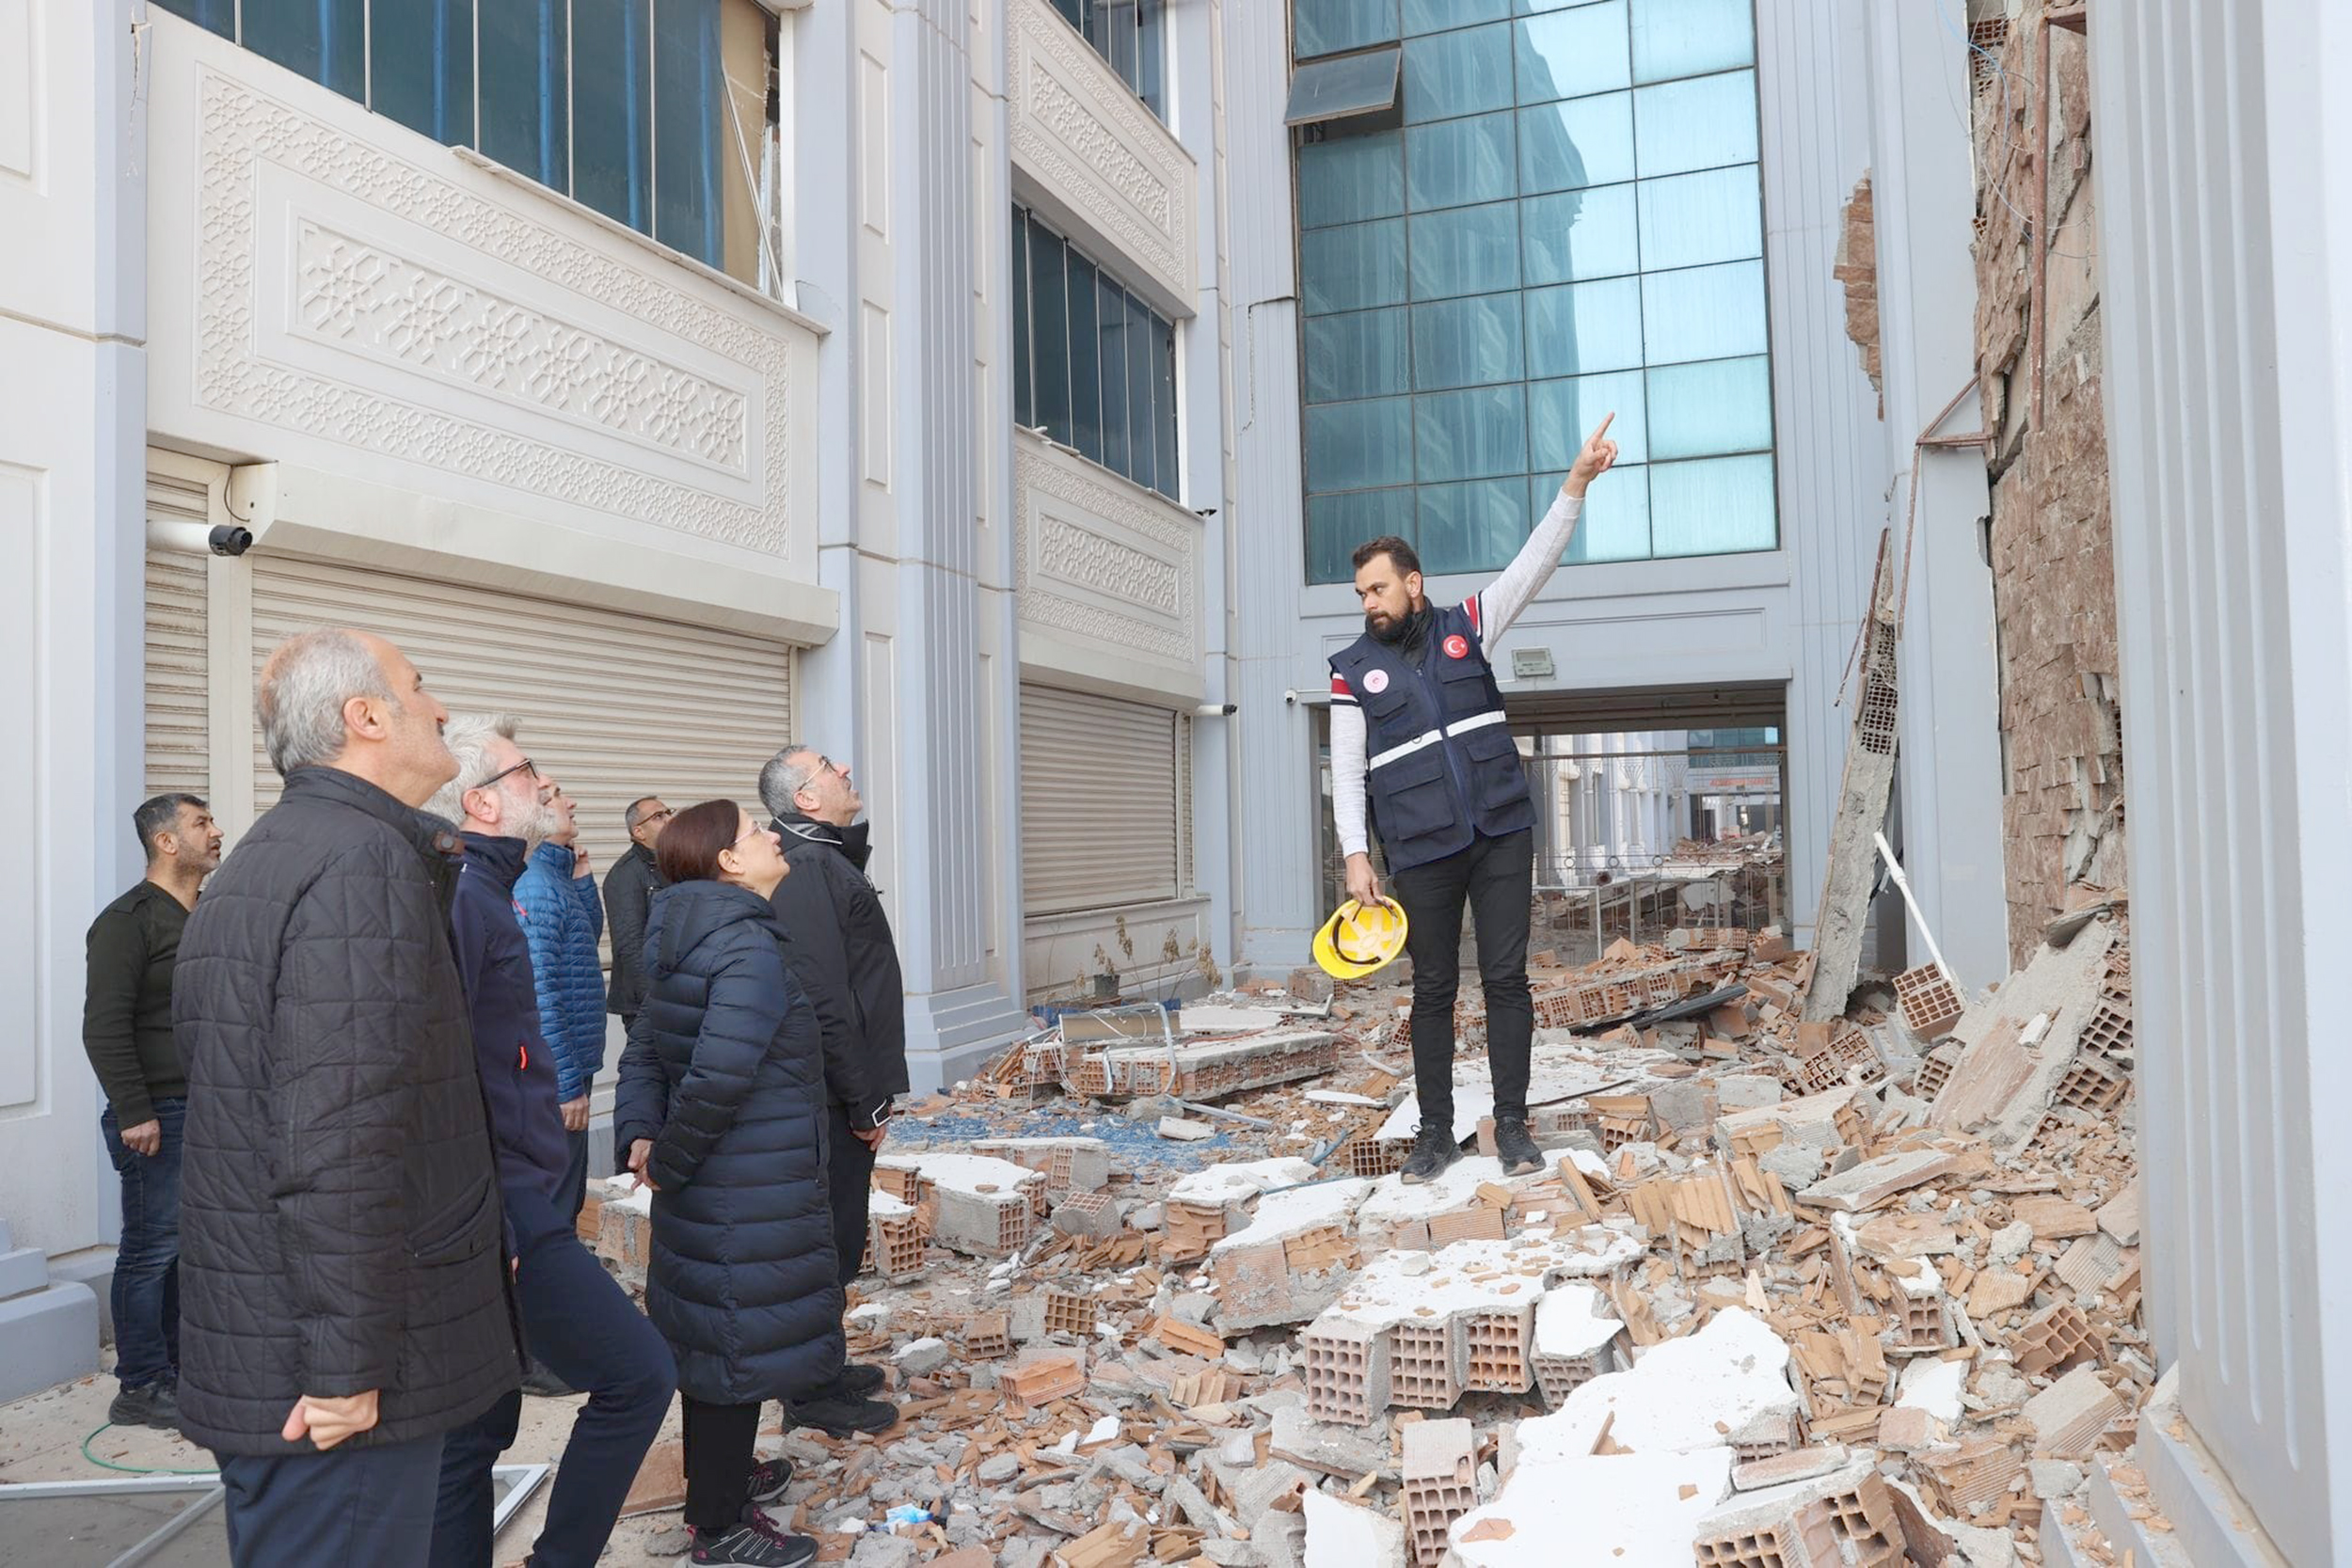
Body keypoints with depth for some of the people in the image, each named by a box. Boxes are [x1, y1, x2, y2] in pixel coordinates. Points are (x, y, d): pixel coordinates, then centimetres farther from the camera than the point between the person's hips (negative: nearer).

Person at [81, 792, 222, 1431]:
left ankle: (179, 1372, 23)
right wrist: (134, 1113, -19)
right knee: (153, 1249, -2)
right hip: (160, 1115, -8)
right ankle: (141, 1389, 7)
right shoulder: (128, 920, -10)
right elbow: (104, 1027, -16)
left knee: (189, 1248, 13)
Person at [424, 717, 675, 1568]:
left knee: (474, 1434, 15)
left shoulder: (483, 893, 15)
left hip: (496, 1218, 10)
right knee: (637, 1374, -2)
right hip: (501, 1221, -10)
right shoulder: (461, 897, -16)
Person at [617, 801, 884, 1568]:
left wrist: (640, 1135, -2)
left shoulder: (684, 942, 9)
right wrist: (667, 1162, -16)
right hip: (751, 1195, -10)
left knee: (712, 1329, 23)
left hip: (706, 1188, 10)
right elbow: (719, 1076, -29)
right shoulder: (751, 948, -21)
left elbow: (645, 1052, 10)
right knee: (743, 1338, 3)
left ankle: (719, 1474, 41)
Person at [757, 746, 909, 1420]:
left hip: (835, 1094, 10)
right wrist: (865, 1102, -19)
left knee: (835, 1233, 19)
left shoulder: (825, 858, 14)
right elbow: (825, 1001, -24)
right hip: (834, 1098, -10)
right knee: (831, 1238, 1)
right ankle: (814, 1391, 14)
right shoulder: (808, 867, -20)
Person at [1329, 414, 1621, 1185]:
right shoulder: (1355, 669, 3)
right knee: (1433, 991, 6)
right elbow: (1347, 771, 0)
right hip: (1421, 855, -1)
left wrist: (1576, 483, -10)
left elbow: (1533, 562, 0)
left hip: (1502, 836, 1)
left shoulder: (1465, 626, 7)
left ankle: (1512, 1126, 13)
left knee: (1506, 979, 3)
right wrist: (1356, 854, -9)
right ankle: (1436, 1133, 17)